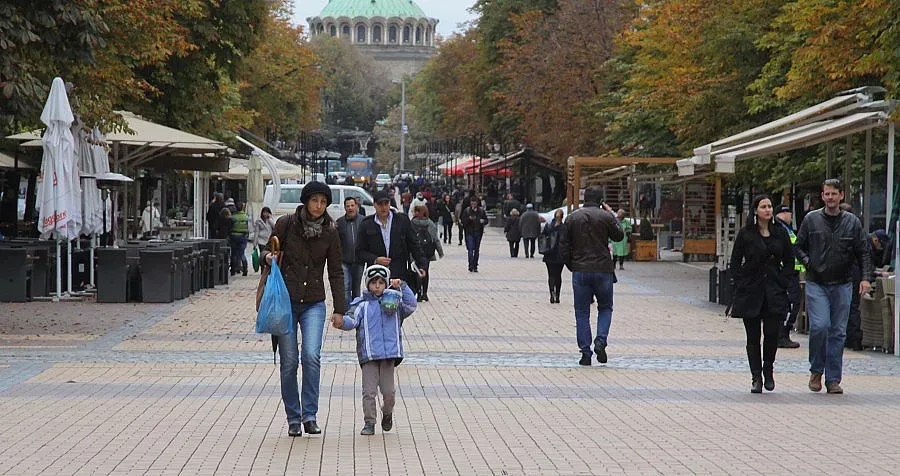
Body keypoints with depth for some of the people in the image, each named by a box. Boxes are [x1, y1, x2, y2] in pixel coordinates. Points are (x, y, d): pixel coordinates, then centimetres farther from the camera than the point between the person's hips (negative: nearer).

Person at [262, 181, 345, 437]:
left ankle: (309, 416, -9)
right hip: (285, 301, 0)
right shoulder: (286, 224, -4)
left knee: (311, 356, -17)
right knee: (289, 362, 0)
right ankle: (293, 419, 11)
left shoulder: (330, 232, 1)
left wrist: (339, 309, 1)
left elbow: (336, 273, 6)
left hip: (314, 303, 0)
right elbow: (268, 253, 9)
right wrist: (268, 258, -16)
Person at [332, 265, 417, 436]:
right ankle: (369, 423, 3)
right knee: (369, 391, -5)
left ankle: (387, 413, 30)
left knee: (389, 391, 2)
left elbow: (411, 306, 1)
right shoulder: (362, 304, 5)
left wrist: (402, 287, -5)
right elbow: (352, 320, -9)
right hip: (368, 355, -1)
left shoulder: (393, 303, 13)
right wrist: (342, 321, -31)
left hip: (389, 354, 1)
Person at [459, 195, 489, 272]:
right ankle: (471, 266, -17)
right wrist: (469, 219, -21)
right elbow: (462, 221, -4)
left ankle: (475, 267, 19)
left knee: (476, 250, 10)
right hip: (469, 233, -3)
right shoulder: (466, 210, -2)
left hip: (478, 233, 3)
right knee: (470, 249, -13)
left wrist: (483, 221, -11)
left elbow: (486, 220, 11)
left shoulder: (481, 211, 5)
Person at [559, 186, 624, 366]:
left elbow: (564, 246, 2)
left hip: (580, 271, 1)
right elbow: (619, 236, 11)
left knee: (582, 312, 7)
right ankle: (601, 341, -6)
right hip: (603, 270, -1)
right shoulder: (606, 217, -5)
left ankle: (585, 352, 3)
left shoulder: (572, 218, 2)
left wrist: (571, 266, 11)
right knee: (605, 308, 16)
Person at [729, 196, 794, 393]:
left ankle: (768, 370, 18)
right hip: (751, 292, -1)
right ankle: (756, 378, 9)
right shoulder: (746, 234, 0)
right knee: (753, 337, 1)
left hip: (775, 293, 1)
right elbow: (735, 262, 3)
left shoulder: (780, 233, 6)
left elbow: (789, 261, 11)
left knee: (772, 333, -7)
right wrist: (741, 284, -5)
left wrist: (782, 282, 0)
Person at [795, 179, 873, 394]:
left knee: (838, 332, 3)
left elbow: (863, 252, 5)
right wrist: (808, 262, -8)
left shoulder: (852, 222, 5)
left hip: (842, 285, 2)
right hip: (816, 284, -1)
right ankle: (816, 370, 4)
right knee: (820, 326, -16)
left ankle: (833, 379, 10)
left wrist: (866, 277, -7)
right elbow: (799, 246, 11)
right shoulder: (811, 220, 3)